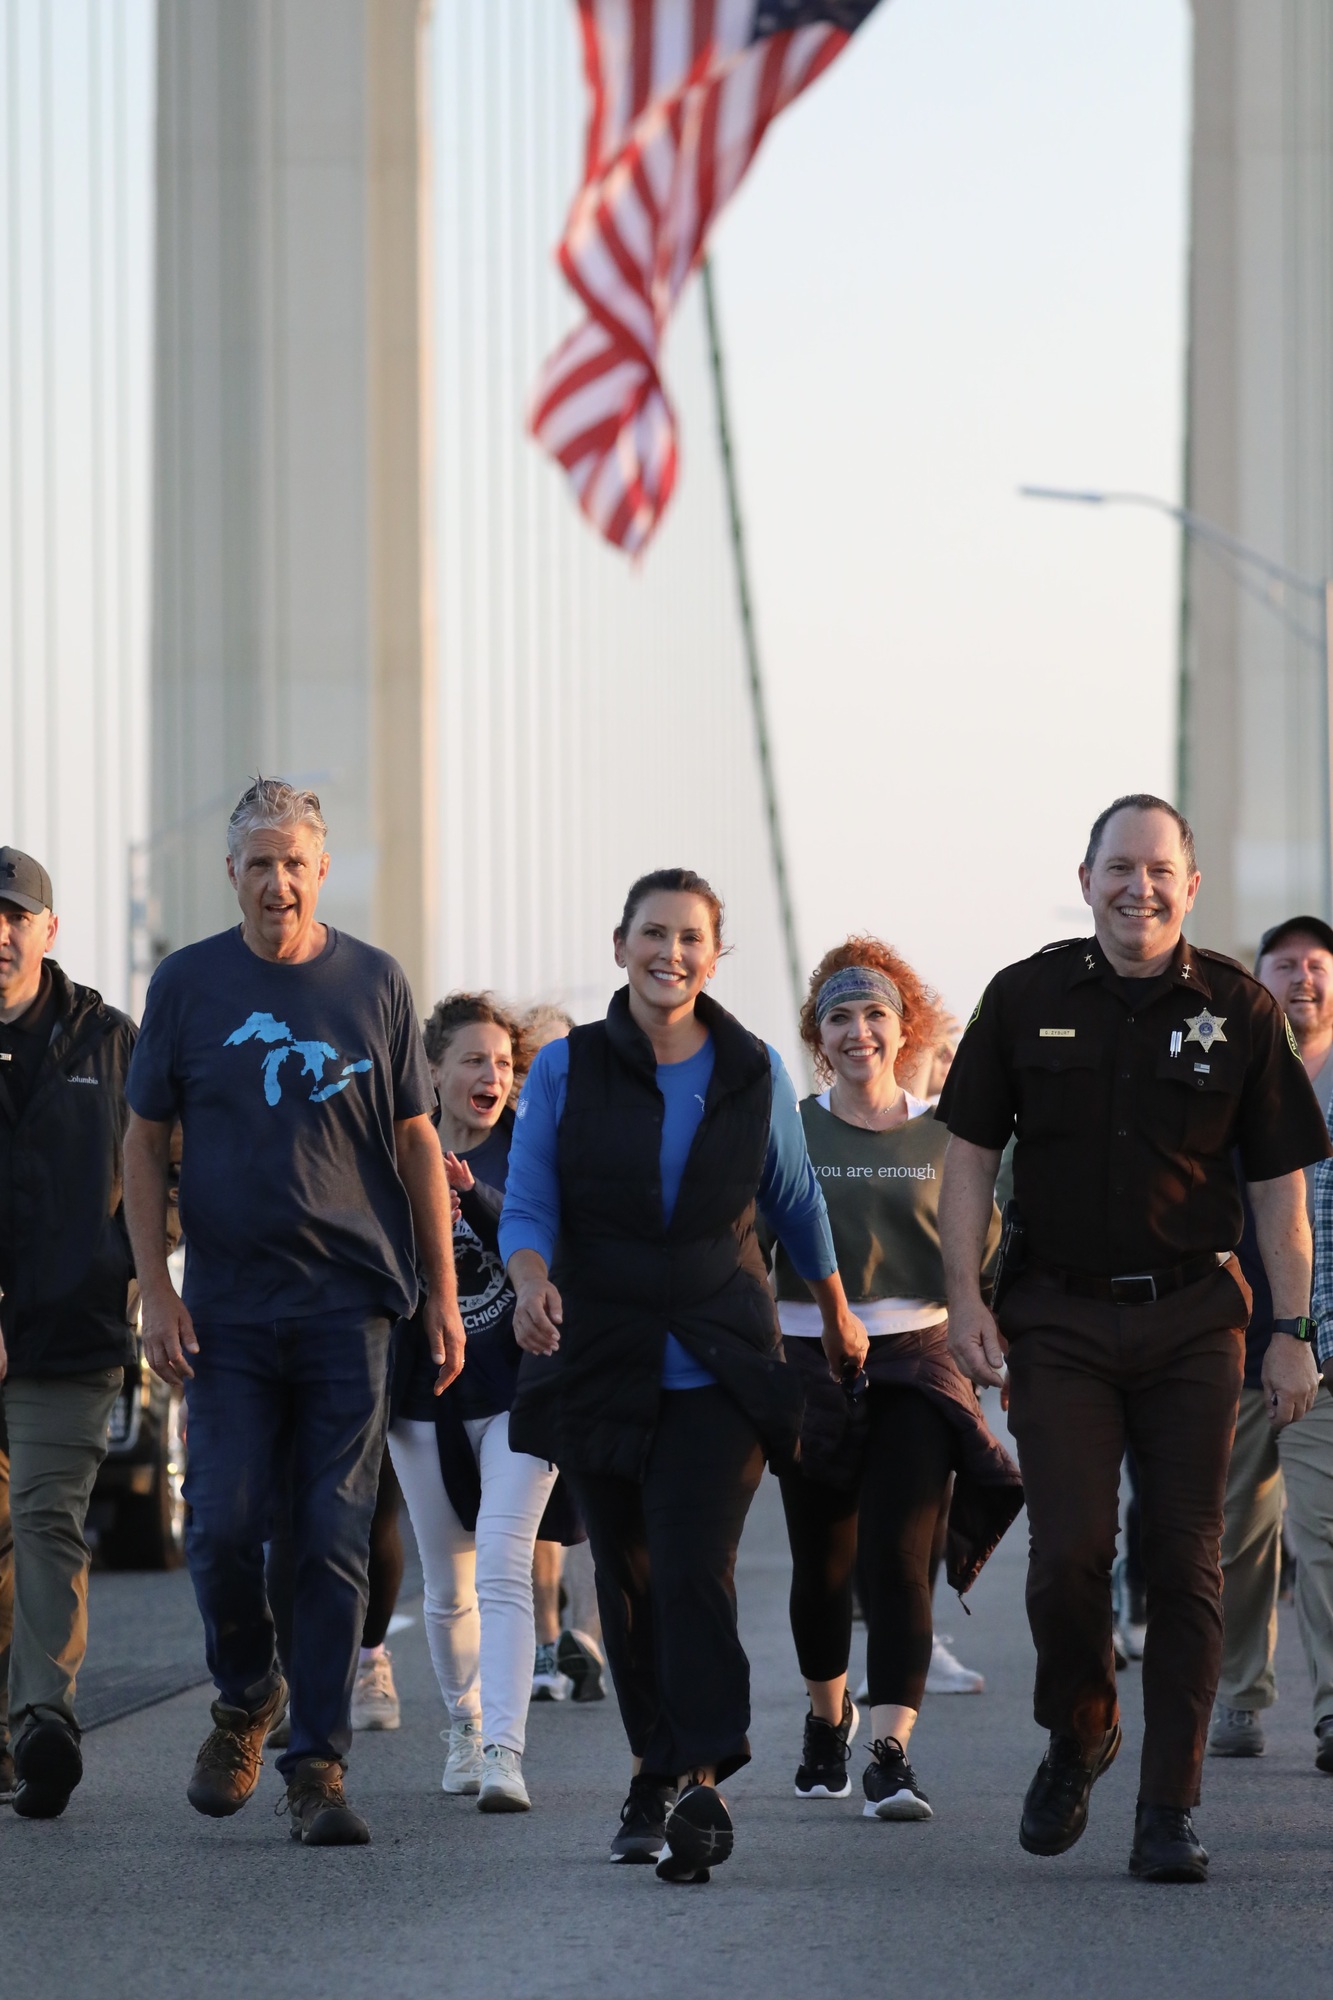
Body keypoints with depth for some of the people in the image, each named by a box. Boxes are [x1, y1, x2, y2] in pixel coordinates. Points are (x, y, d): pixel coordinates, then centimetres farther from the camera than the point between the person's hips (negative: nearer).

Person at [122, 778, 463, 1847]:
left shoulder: (374, 984, 5)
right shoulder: (188, 984, 4)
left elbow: (417, 1143, 9)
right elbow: (146, 1142, 7)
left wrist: (443, 1295, 5)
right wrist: (156, 1290, -1)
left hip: (351, 1305, 0)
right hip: (230, 1308, 0)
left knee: (335, 1541, -3)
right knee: (224, 1529, -5)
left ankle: (318, 1767, 1)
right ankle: (245, 1701, 23)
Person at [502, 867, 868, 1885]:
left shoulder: (754, 1074, 4)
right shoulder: (565, 1070, 1)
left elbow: (796, 1203, 17)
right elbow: (527, 1204, -4)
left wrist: (837, 1315, 28)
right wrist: (533, 1281, -25)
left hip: (720, 1368, -1)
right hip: (603, 1361, 1)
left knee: (694, 1568, -16)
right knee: (629, 1579, 8)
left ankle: (703, 1783, -22)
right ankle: (656, 1771, 24)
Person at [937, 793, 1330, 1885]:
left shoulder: (1238, 1008, 0)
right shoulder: (1027, 999, 2)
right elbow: (971, 1152, 7)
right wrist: (966, 1295, -2)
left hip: (1191, 1315, 0)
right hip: (1059, 1316, 0)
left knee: (1185, 1561, -1)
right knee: (1068, 1553, -8)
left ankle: (1170, 1806, 4)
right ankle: (1077, 1735, 20)